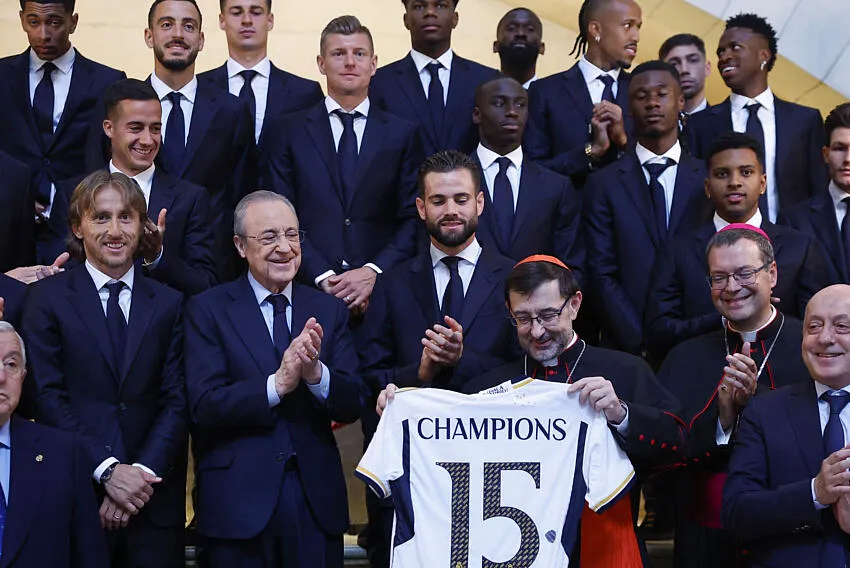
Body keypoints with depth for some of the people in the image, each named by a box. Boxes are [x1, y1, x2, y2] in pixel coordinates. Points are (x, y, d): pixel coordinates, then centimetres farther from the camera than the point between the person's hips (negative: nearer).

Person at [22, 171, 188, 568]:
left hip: (153, 499, 2)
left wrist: (144, 471, -11)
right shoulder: (46, 297, 2)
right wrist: (107, 471, -13)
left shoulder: (169, 304, 9)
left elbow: (176, 401, 3)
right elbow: (48, 397, -5)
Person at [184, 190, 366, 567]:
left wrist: (315, 373, -18)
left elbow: (353, 405, 1)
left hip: (316, 498, 3)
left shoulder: (328, 310, 8)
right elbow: (204, 406, -11)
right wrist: (277, 384, -22)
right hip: (238, 502, -3)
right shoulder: (207, 310, -1)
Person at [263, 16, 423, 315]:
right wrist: (322, 276, -11)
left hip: (381, 292, 0)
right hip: (308, 292, 0)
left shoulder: (403, 134, 7)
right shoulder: (290, 131, 7)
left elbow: (414, 218, 2)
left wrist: (375, 272, -12)